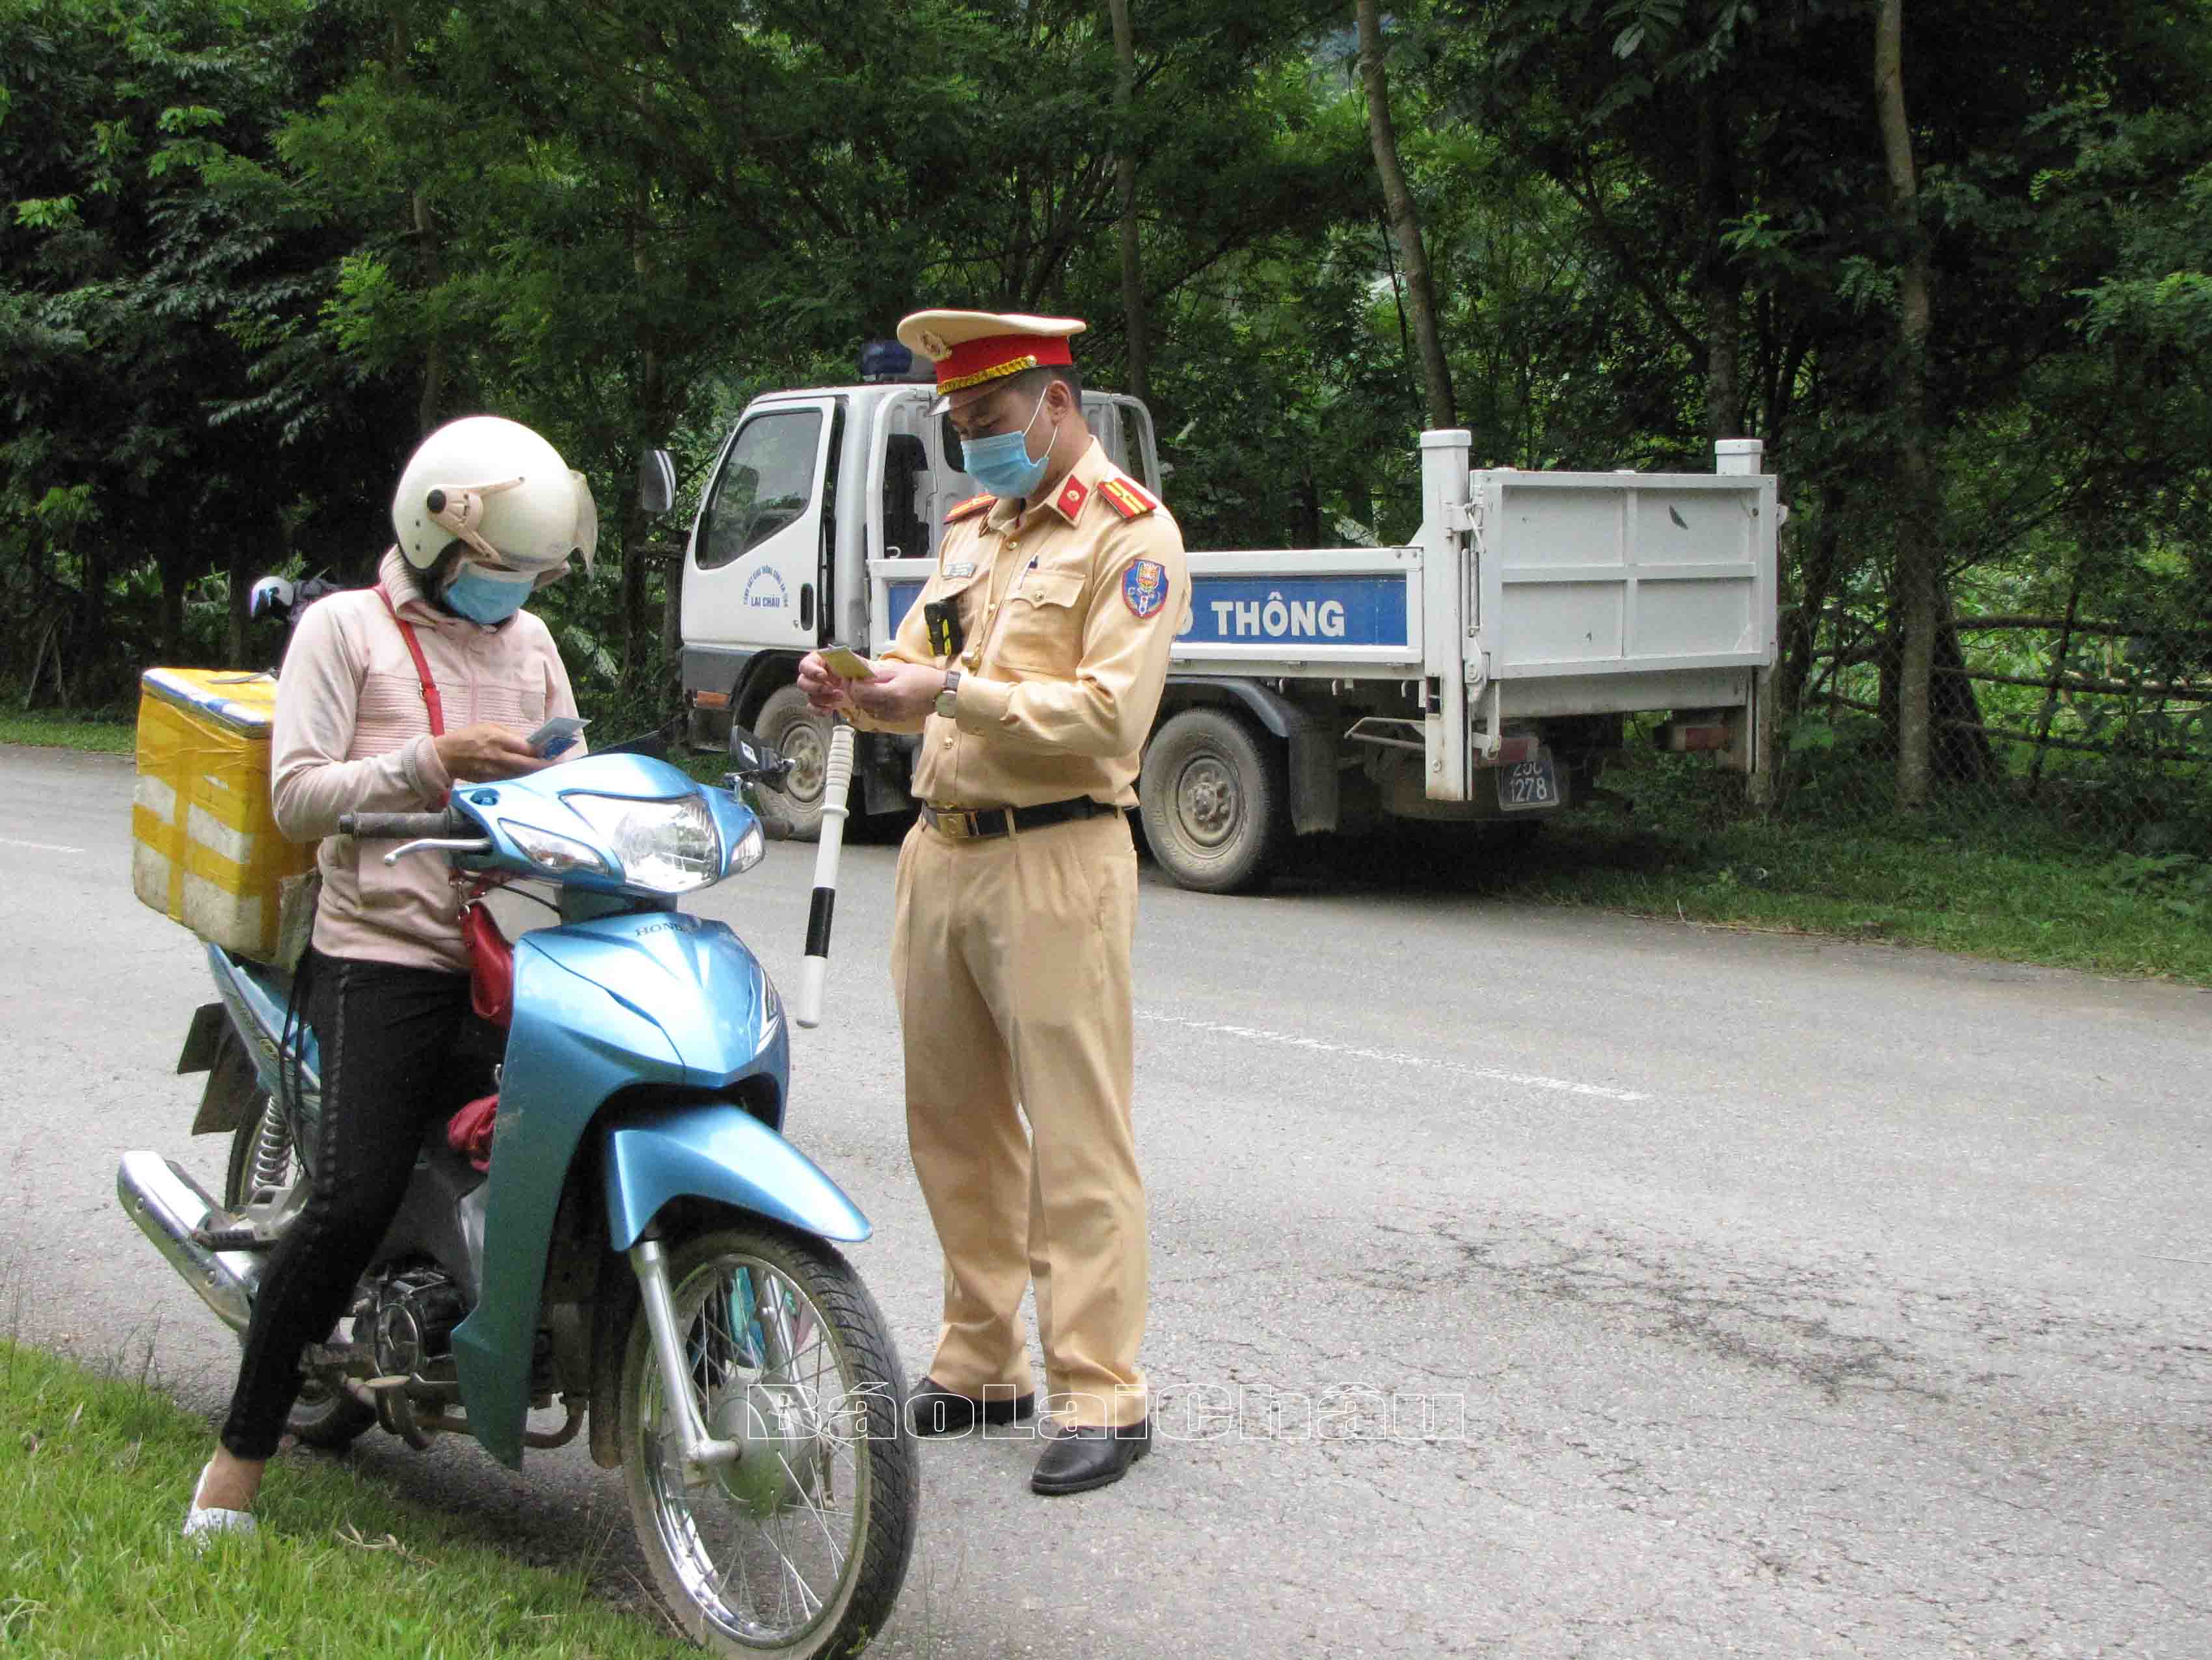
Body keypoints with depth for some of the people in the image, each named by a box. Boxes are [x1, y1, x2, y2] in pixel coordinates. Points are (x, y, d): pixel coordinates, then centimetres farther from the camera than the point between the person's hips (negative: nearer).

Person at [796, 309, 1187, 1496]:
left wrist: (953, 691, -23)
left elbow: (1111, 715, -17)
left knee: (1075, 1138, -6)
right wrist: (859, 689, -2)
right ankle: (981, 1364, 24)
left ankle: (1101, 1396, -1)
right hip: (942, 852, 8)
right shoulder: (972, 528, 20)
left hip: (1054, 863, -8)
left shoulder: (1130, 533, -6)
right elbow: (923, 671, 20)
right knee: (952, 1122, 13)